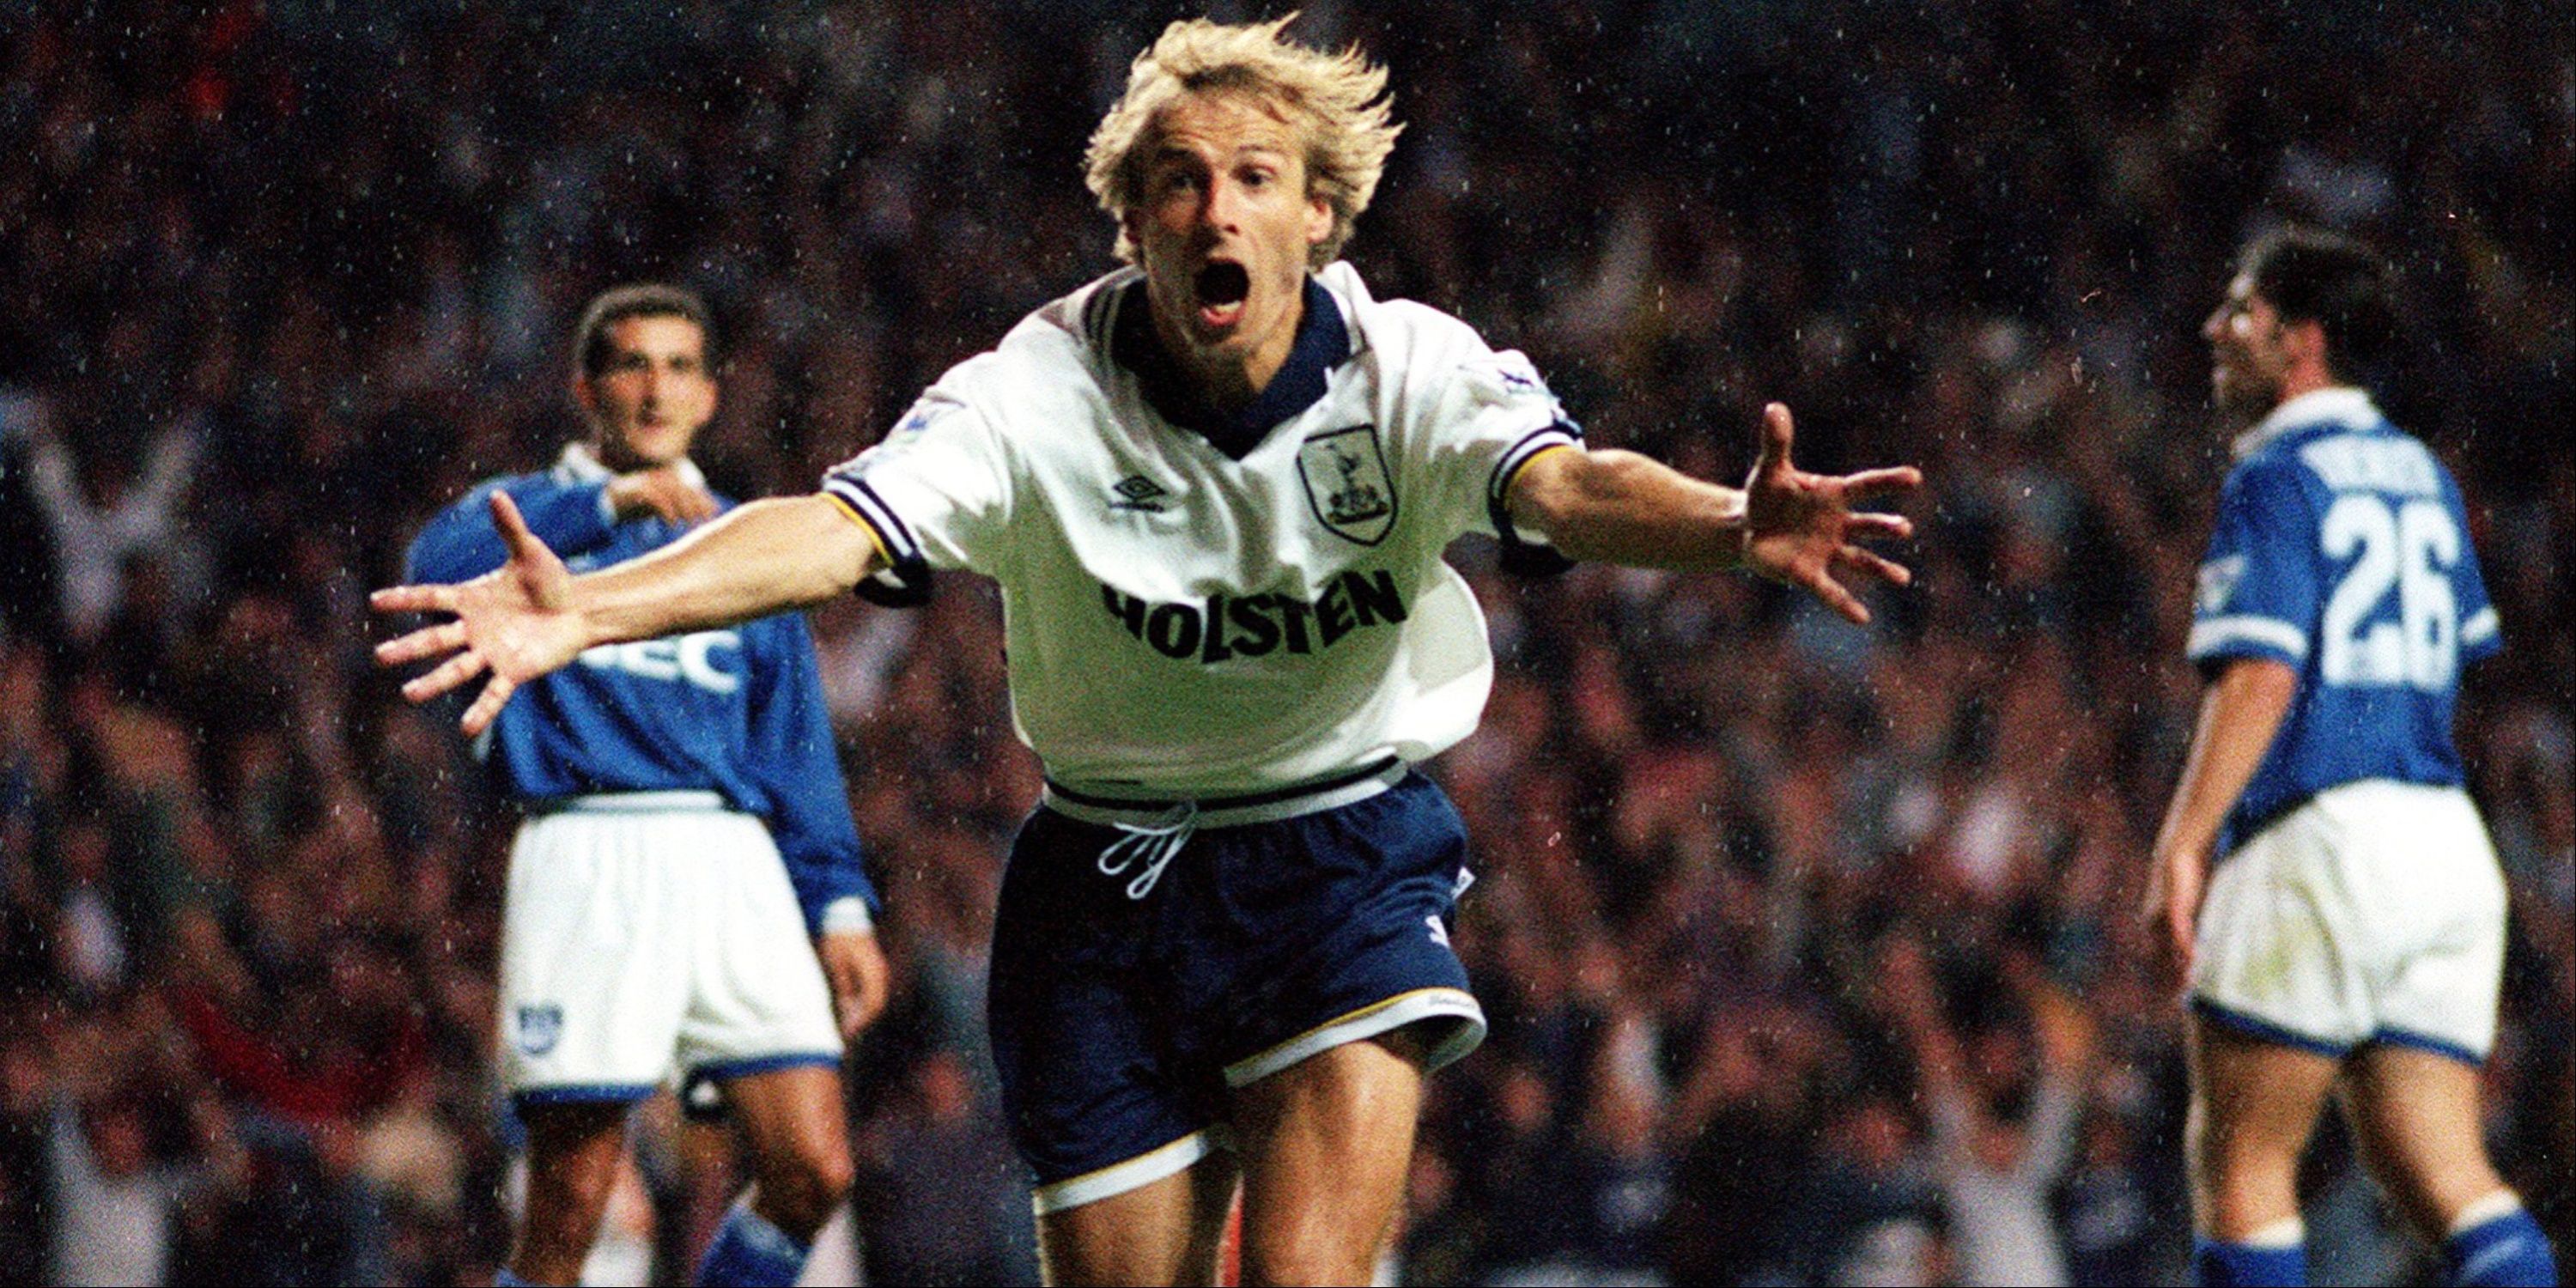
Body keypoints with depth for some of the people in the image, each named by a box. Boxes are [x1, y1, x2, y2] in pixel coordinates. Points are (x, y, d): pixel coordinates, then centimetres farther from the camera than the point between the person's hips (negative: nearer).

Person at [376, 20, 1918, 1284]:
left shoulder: (1408, 372, -13)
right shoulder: (1042, 394, -13)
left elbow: (1560, 485, -32)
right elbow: (835, 529, -24)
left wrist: (1730, 526, -56)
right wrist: (589, 606, -42)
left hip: (1351, 850, -1)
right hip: (1110, 877, 1)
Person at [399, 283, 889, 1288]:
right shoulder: (533, 511, 13)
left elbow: (798, 749, 22)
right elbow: (442, 565, -12)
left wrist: (838, 905, 11)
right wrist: (608, 502, -20)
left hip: (734, 858, 4)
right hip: (588, 856, -4)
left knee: (813, 1175, -9)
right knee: (571, 1206, -7)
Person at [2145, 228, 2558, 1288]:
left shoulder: (2278, 476, -5)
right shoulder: (2422, 476, 19)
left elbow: (2259, 679, -16)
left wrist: (2184, 842, -19)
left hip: (2324, 842, -8)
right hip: (2447, 838, 8)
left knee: (2237, 1160, 0)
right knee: (2442, 1176, 4)